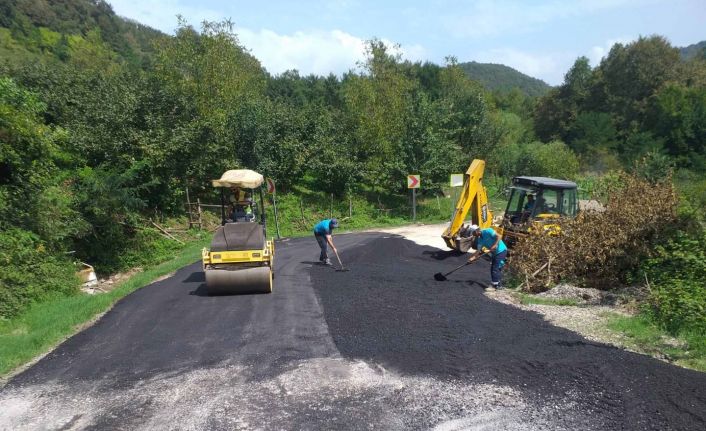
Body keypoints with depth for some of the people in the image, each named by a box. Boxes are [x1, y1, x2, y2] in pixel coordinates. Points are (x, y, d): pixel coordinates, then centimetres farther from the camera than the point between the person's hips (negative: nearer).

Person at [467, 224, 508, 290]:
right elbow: (478, 251, 0)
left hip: (501, 251, -9)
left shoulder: (488, 231, -16)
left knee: (496, 269, -9)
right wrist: (472, 258, -12)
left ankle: (497, 285, -1)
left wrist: (495, 245, -32)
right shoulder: (480, 240, 6)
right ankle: (499, 285, 23)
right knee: (493, 269, 12)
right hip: (494, 253, 9)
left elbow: (498, 236, -21)